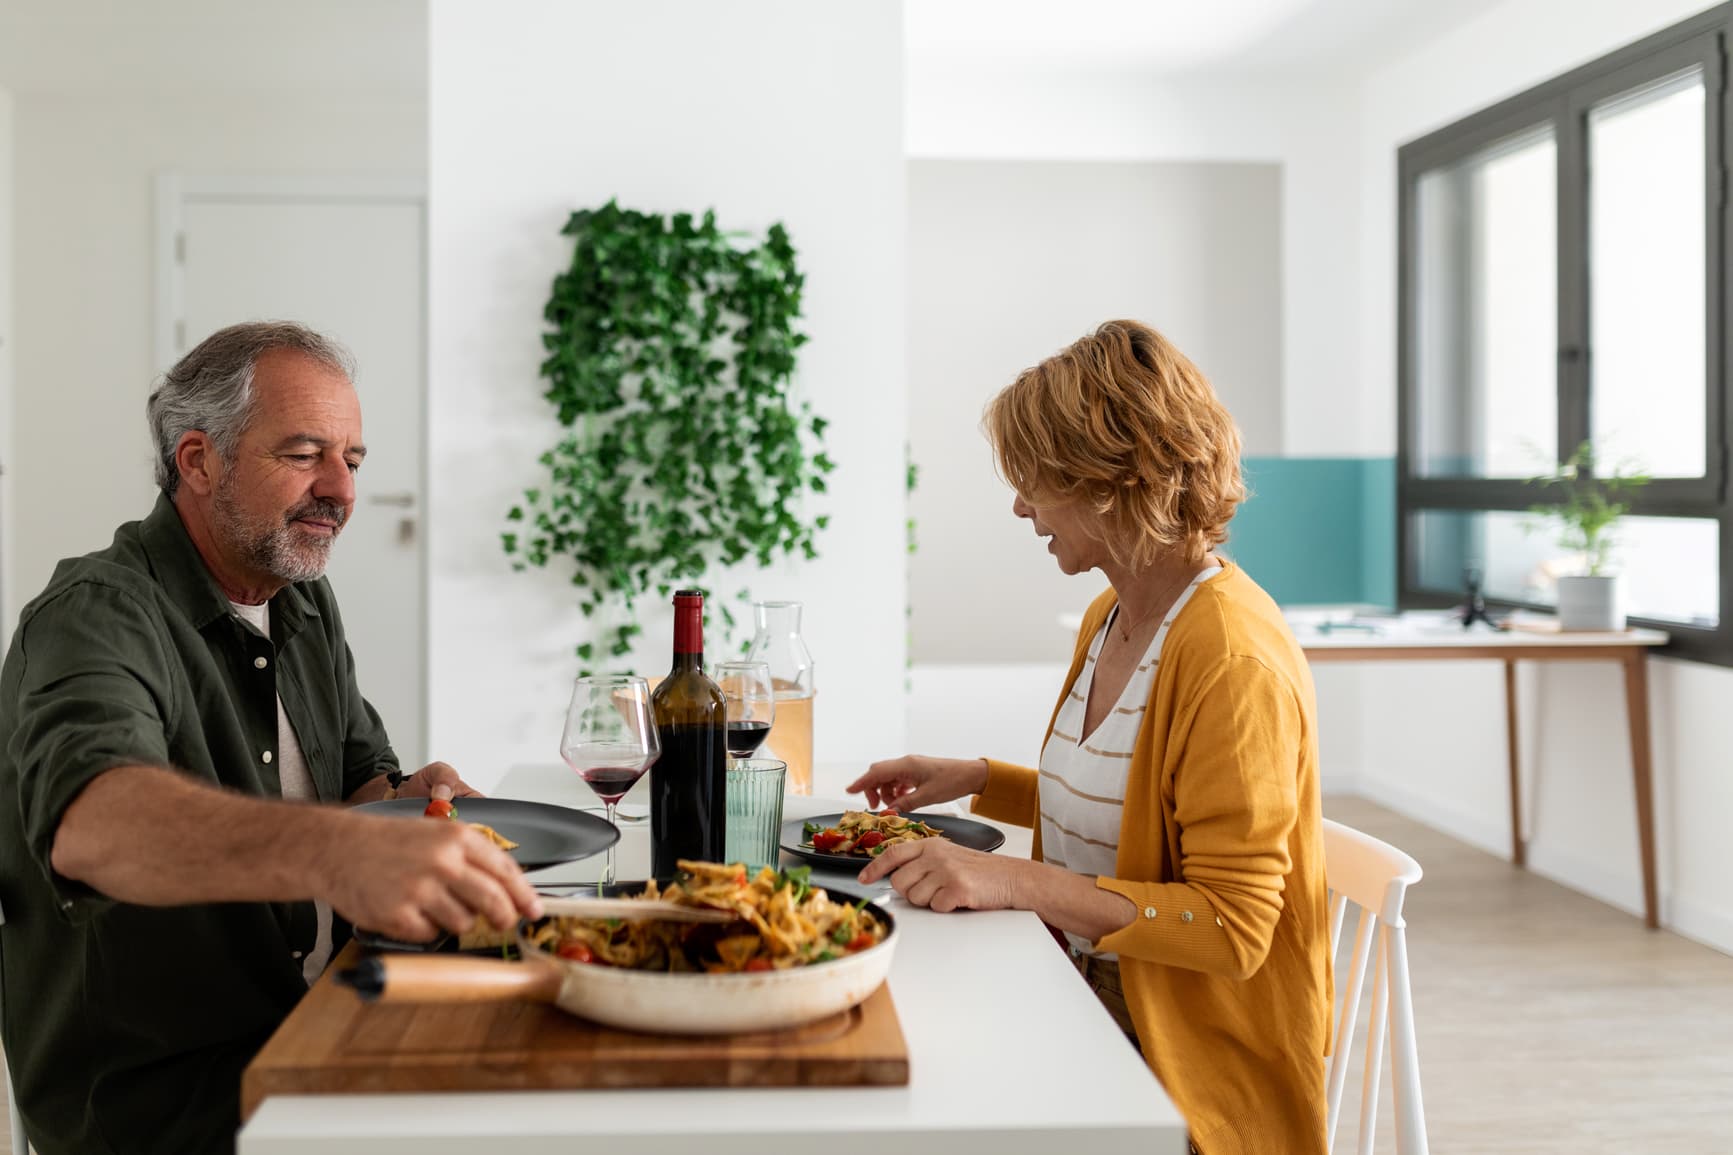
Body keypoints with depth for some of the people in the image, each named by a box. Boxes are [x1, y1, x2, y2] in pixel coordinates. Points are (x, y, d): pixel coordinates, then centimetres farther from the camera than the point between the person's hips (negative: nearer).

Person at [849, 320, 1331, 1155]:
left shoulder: (1232, 663, -21)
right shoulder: (1109, 619, 9)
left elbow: (1233, 930, -22)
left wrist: (1019, 881, -28)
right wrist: (976, 780, 12)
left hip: (1194, 1072, -8)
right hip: (1097, 1018, 8)